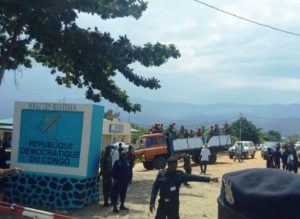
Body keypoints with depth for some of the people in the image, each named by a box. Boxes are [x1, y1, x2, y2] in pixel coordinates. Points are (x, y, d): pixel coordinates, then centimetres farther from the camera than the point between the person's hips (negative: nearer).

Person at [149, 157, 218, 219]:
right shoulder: (161, 174, -5)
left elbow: (192, 177, -16)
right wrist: (152, 202, -5)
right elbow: (155, 188, 0)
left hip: (173, 204, -1)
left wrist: (209, 179, -24)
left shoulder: (179, 175, -7)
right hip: (162, 203, 1)